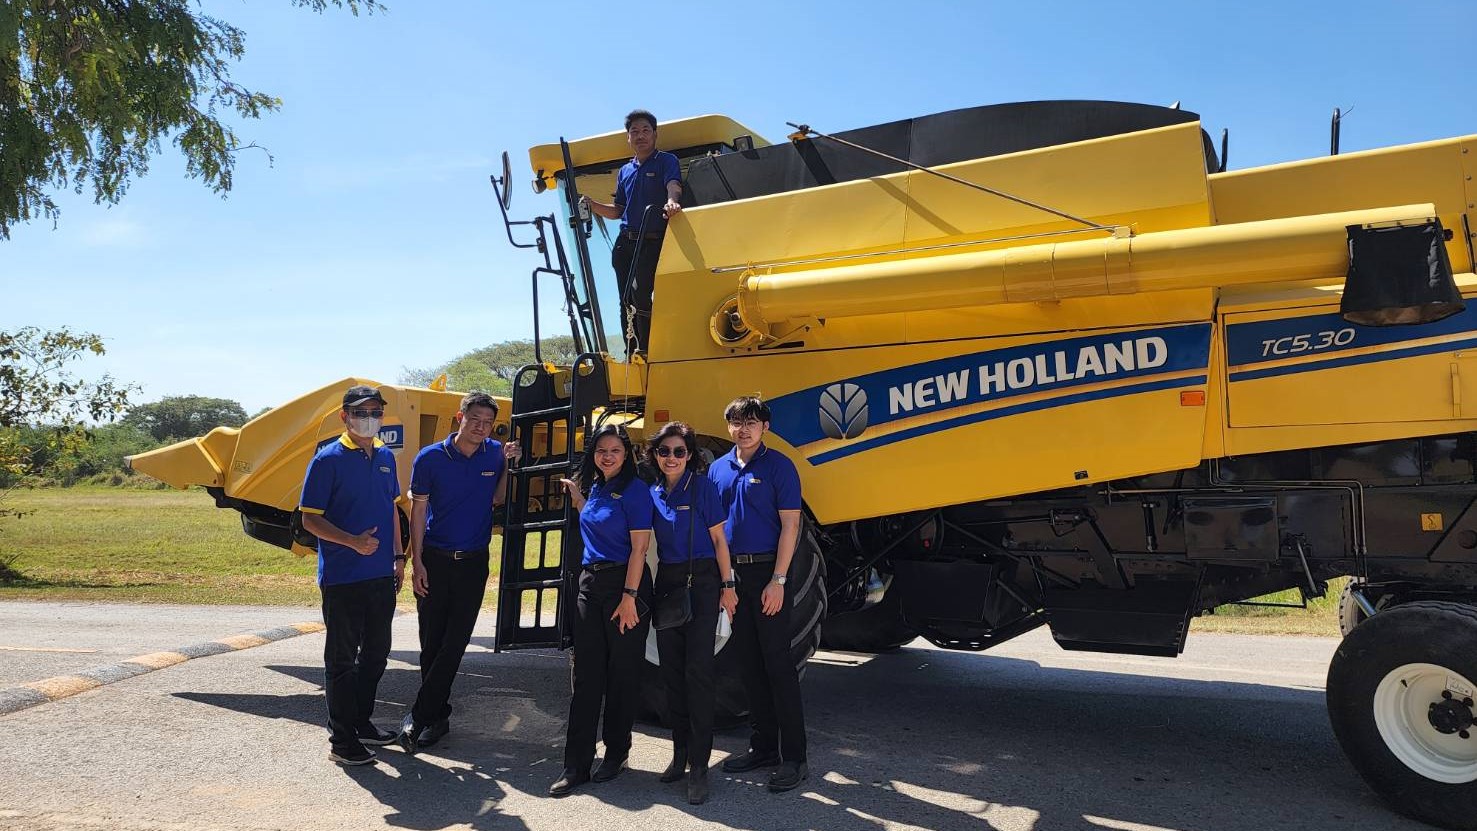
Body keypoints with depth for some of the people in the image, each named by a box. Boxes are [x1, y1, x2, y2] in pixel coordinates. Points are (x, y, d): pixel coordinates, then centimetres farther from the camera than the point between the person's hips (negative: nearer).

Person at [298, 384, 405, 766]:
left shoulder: (385, 457, 9)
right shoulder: (328, 459, -10)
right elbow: (310, 518, -11)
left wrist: (398, 556, 14)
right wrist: (353, 541, -23)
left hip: (381, 575, 7)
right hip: (342, 577, -6)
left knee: (376, 652, 16)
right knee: (342, 658, 3)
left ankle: (362, 721, 33)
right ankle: (342, 741, 12)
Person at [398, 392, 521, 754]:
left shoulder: (495, 453, -1)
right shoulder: (431, 457, -7)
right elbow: (418, 510, -4)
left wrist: (507, 465, -4)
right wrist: (417, 562, -7)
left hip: (473, 562, 1)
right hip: (434, 560, -1)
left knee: (454, 643, -2)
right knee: (431, 642, 6)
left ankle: (420, 716, 4)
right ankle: (439, 715, 20)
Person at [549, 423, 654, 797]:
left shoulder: (634, 489, -10)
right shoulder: (594, 487, 11)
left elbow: (639, 547, -15)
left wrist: (629, 597, -19)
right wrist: (576, 496, 18)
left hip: (624, 584, -7)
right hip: (590, 583, 7)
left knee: (622, 674, 5)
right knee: (586, 675, 5)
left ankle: (616, 753, 20)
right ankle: (576, 764, 8)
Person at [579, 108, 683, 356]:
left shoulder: (666, 161, 4)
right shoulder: (625, 171, 21)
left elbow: (674, 185, -17)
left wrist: (671, 201, -41)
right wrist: (592, 205, 4)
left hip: (653, 241, -6)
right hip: (625, 242, 6)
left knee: (640, 292, -22)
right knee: (626, 301, 5)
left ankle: (646, 351, -15)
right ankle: (632, 354, 12)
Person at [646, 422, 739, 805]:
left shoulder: (703, 486, -6)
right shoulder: (653, 493, 7)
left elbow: (718, 539, -4)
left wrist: (727, 585, -7)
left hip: (701, 583, -5)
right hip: (666, 583, 5)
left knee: (698, 670, -7)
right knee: (671, 670, 10)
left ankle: (699, 766, -3)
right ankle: (680, 753, 23)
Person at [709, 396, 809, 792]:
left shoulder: (778, 466, -5)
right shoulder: (718, 469, 11)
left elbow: (789, 526, -10)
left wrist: (777, 581, -16)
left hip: (767, 572, -6)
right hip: (730, 571, 6)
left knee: (778, 663, -4)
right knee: (749, 665, 11)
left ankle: (794, 757, 2)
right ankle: (763, 747, 23)